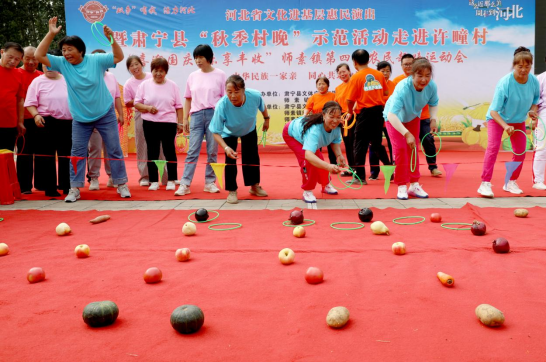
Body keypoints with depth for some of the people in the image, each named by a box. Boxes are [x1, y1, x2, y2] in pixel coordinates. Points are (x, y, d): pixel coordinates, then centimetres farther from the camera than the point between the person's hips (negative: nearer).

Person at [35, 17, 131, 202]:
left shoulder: (96, 60, -12)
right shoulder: (62, 64, -7)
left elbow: (119, 57, -14)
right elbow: (39, 56, -14)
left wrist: (112, 38, -29)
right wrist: (51, 34, -21)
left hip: (105, 114, -2)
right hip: (80, 118, 2)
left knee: (114, 150, 3)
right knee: (77, 152, 3)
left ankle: (121, 184, 14)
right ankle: (75, 188, 12)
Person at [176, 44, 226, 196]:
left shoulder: (220, 75, 2)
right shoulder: (192, 76, 11)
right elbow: (188, 99, 15)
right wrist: (185, 118, 9)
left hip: (214, 115, -2)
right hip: (196, 115, 2)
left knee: (212, 151, 3)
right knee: (192, 151, -1)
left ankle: (210, 182, 12)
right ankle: (185, 184, -2)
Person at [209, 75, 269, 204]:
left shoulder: (255, 96, -37)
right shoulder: (221, 106, -43)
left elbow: (262, 107, -10)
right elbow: (216, 132, -34)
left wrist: (266, 119, 6)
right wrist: (226, 148, -49)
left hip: (249, 130, 3)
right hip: (229, 133, -2)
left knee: (253, 157, 10)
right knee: (230, 159, -9)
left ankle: (254, 186, 31)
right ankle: (232, 191, 10)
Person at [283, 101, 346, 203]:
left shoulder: (336, 127, -28)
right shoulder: (315, 130, -50)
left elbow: (335, 141, -7)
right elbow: (308, 155, -62)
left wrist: (339, 155, -28)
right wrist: (328, 166, -75)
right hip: (291, 134, -6)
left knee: (319, 160, 7)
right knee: (308, 161, -23)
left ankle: (325, 184, 35)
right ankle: (307, 191, -4)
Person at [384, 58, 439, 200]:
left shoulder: (432, 86, -28)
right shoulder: (402, 88, -43)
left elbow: (433, 104, -5)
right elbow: (392, 115, -52)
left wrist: (433, 119, -23)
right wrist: (407, 134, -60)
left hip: (413, 117, 5)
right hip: (395, 117, -4)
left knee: (414, 149, 6)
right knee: (400, 149, -12)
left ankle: (414, 185, 16)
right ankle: (402, 187, -2)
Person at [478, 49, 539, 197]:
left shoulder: (534, 81, -16)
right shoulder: (504, 83, -30)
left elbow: (535, 100, 4)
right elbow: (493, 111, -31)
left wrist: (533, 112, -17)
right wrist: (505, 126, -44)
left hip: (518, 120, 5)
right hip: (497, 118, -5)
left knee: (520, 152, 5)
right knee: (493, 147, -21)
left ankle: (511, 182, 23)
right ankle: (485, 184, -18)